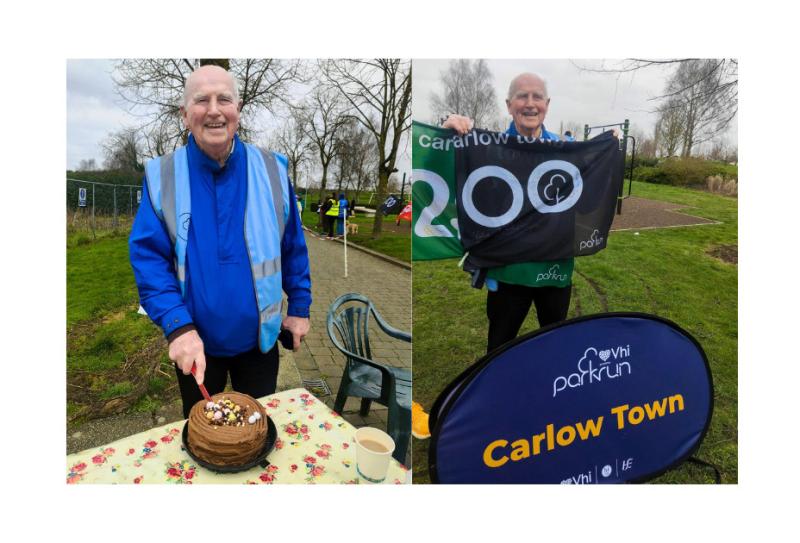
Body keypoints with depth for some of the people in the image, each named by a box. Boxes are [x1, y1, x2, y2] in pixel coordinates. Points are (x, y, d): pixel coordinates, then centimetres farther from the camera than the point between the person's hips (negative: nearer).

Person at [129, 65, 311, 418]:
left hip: (259, 338, 1)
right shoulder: (162, 176, -8)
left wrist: (299, 306, 2)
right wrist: (178, 327, -22)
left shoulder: (271, 171, -6)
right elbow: (147, 256, -11)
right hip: (193, 342, 0)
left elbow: (293, 247, 1)